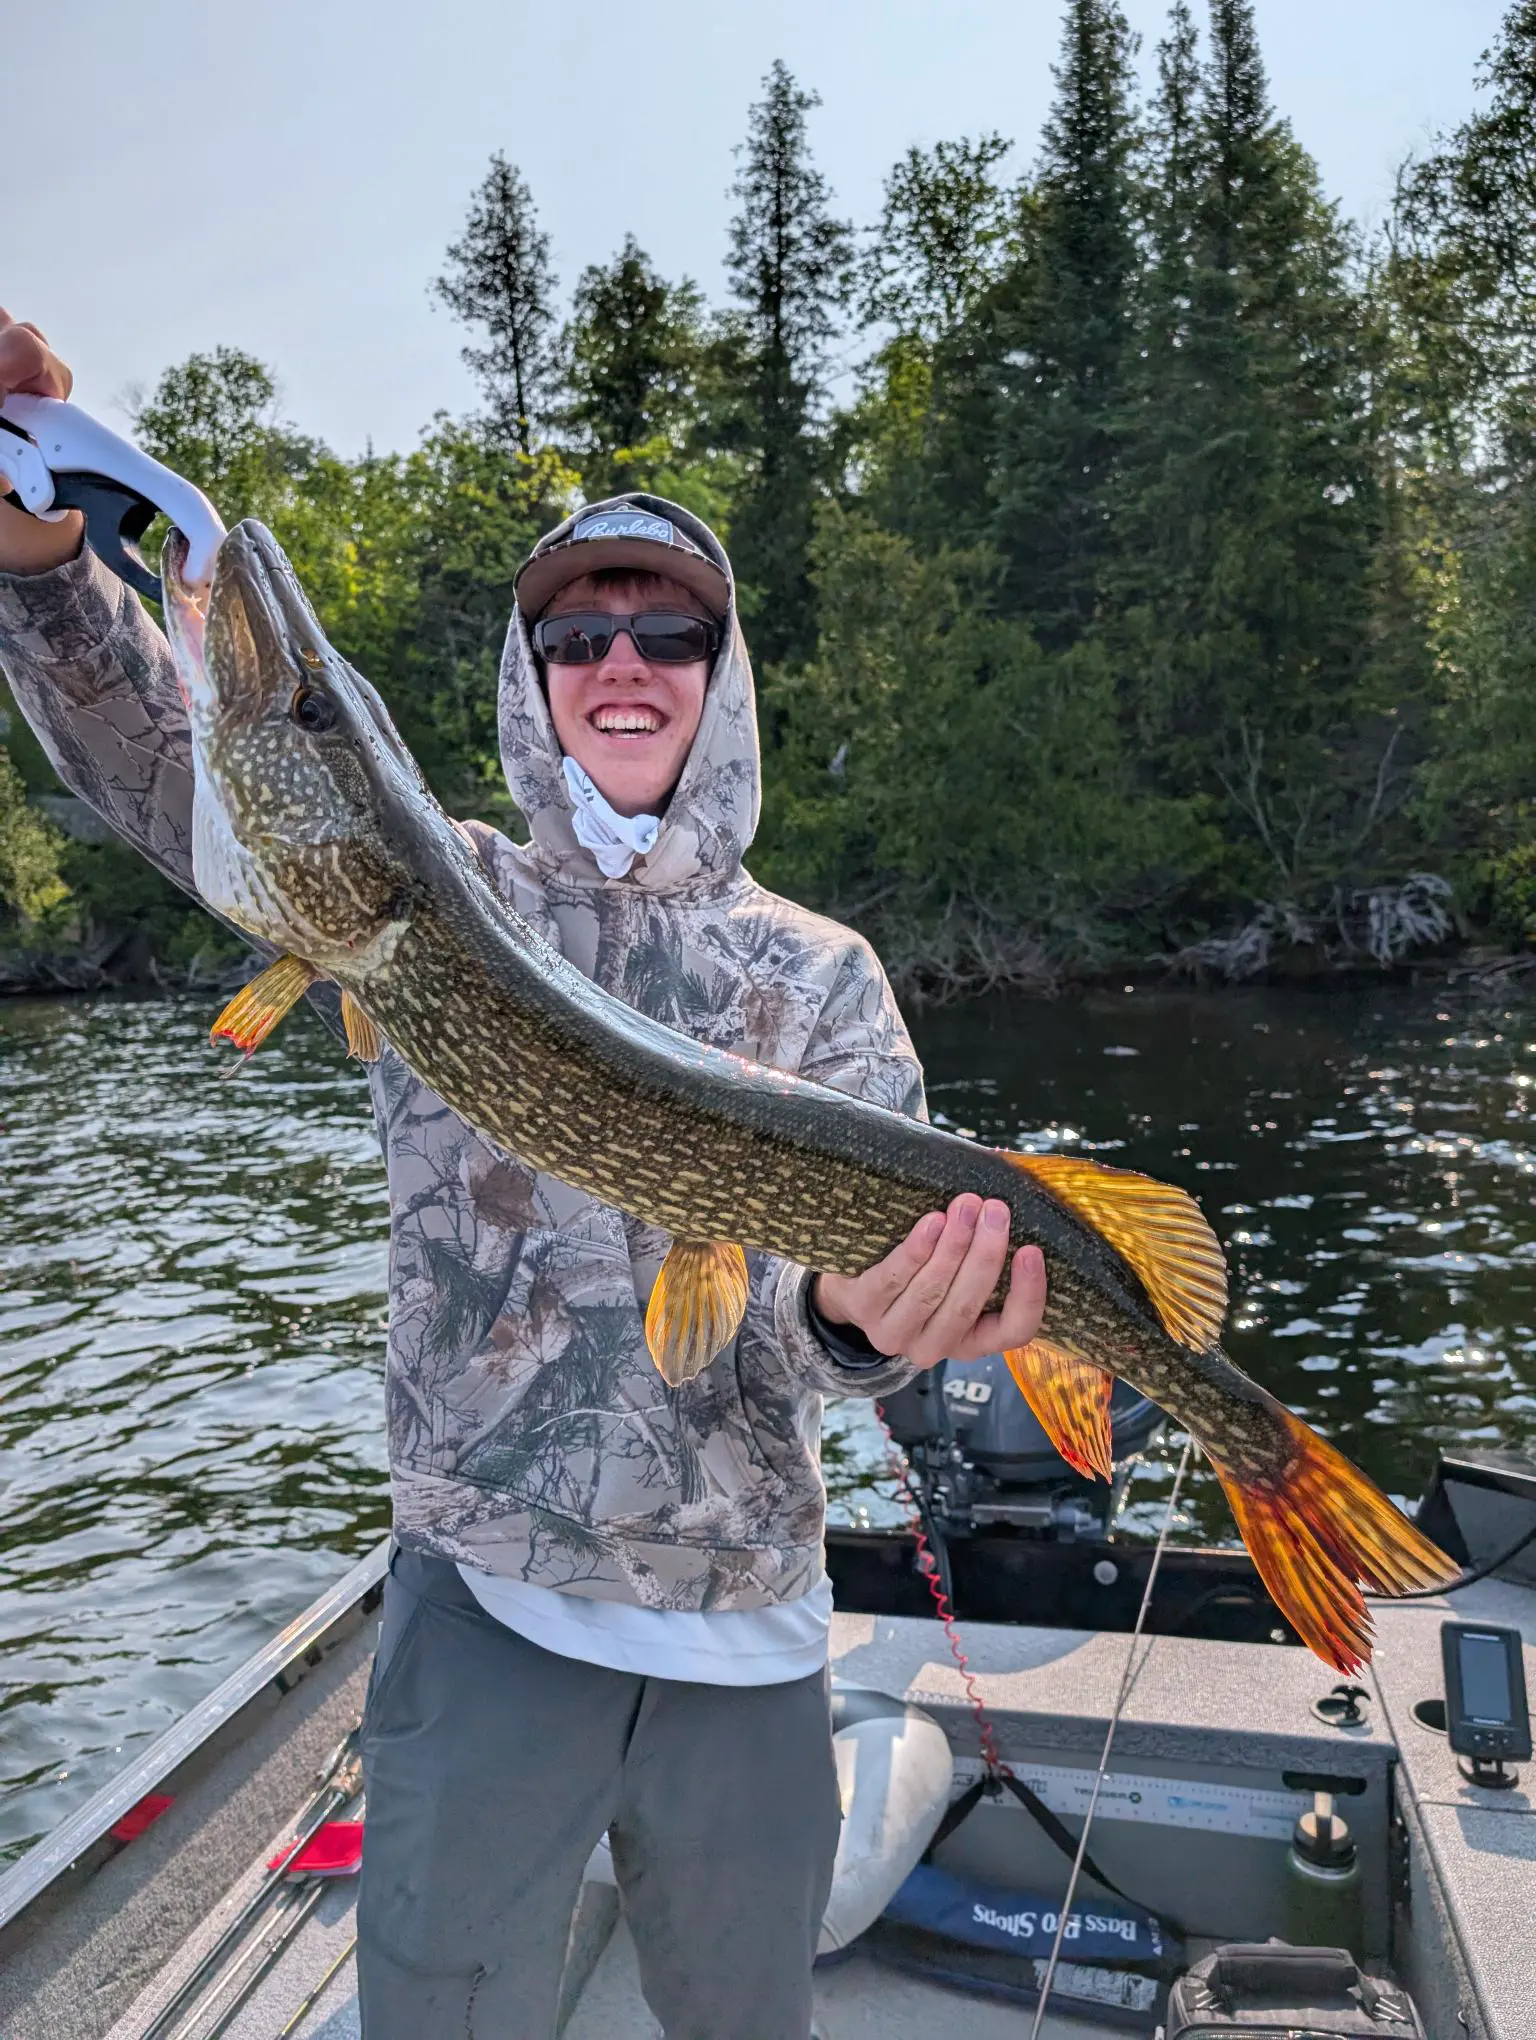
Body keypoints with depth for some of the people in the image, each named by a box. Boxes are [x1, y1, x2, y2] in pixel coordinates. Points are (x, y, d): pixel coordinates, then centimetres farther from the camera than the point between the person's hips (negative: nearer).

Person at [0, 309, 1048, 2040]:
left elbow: (869, 1250, -7)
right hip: (484, 1591, -1)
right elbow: (165, 772, -8)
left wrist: (853, 1322, -30)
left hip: (744, 1618, 2)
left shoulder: (820, 972, 0)